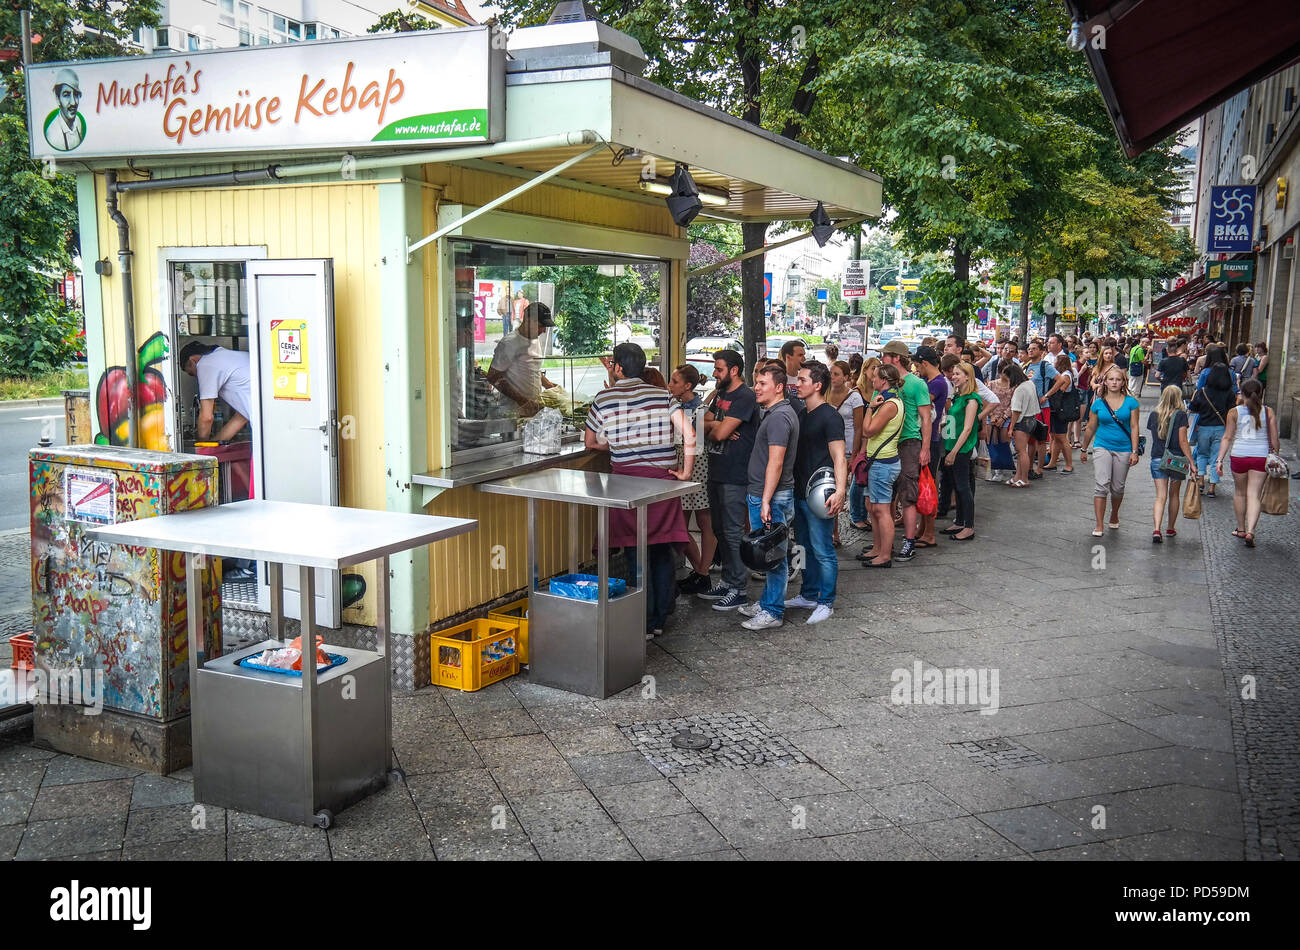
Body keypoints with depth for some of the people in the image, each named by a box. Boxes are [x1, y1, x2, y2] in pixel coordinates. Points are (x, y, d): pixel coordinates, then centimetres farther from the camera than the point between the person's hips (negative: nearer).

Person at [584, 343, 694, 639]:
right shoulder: (662, 395, 4)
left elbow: (591, 442, 13)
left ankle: (644, 625, 6)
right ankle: (660, 619, 18)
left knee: (637, 553, 3)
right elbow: (688, 434, -6)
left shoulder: (603, 398, 1)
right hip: (663, 478, 2)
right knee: (663, 550, 10)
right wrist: (686, 472, 2)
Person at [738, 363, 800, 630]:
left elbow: (775, 462, -22)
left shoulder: (779, 416, -17)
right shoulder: (776, 413, 17)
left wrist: (766, 500, -23)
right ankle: (767, 602, 27)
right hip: (761, 494, 10)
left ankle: (773, 612, 3)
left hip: (771, 496, -10)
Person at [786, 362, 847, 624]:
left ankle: (826, 602, 6)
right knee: (805, 547, 17)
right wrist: (794, 485, 20)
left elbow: (839, 458, -19)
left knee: (823, 551, -2)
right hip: (799, 493, 9)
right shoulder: (802, 415, 14)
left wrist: (840, 490, -30)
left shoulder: (830, 416, -13)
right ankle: (809, 595, 29)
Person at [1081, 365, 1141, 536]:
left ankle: (1114, 516, 37)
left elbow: (1134, 428, 0)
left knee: (1117, 488, 10)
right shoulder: (1098, 403, 2)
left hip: (1123, 450, 1)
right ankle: (1099, 526, -11)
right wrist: (1084, 449, 18)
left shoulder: (1130, 402, 0)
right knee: (1102, 485, -13)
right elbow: (1090, 428, 11)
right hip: (1102, 448, -1)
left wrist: (1134, 452, -6)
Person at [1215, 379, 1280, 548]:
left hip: (1239, 456, 0)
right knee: (1254, 495, 1)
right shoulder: (1268, 412, 0)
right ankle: (1250, 531, -14)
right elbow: (1274, 439, 2)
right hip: (1261, 456, 0)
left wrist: (1220, 459, -1)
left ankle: (1241, 529, 29)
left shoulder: (1234, 412, -2)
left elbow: (1227, 437, -3)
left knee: (1239, 493, 18)